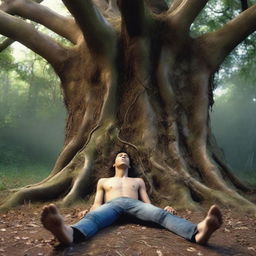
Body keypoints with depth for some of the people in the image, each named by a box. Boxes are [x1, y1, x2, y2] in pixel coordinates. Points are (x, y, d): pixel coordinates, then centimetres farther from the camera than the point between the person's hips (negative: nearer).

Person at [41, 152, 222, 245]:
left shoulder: (138, 181, 36)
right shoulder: (103, 181, 35)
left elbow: (148, 204, 24)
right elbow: (97, 204, 22)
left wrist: (164, 208, 1)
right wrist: (88, 211, -4)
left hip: (134, 204, 1)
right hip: (112, 204, -1)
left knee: (161, 214, -34)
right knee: (93, 217, -40)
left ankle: (197, 232, -64)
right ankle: (69, 233, -77)